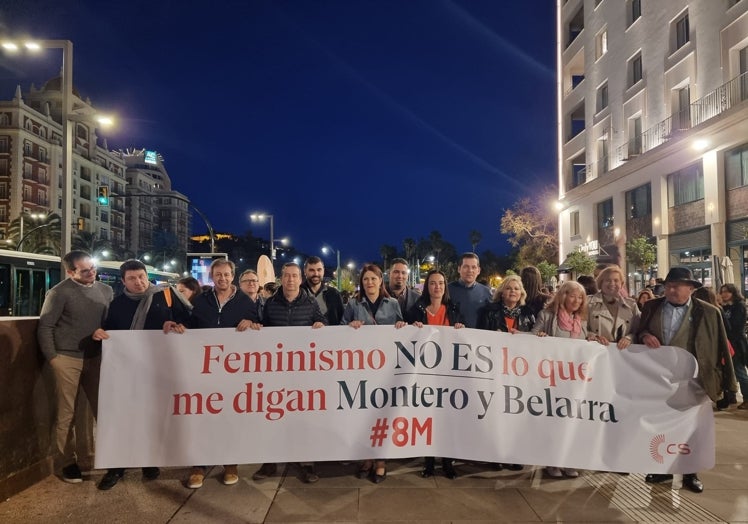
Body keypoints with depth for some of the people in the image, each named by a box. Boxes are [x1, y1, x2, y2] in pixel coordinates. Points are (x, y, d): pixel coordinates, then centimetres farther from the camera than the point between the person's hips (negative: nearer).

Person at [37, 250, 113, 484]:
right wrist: (51, 357, -8)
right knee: (66, 414, 5)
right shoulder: (60, 292, -7)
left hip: (96, 357, 4)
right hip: (67, 359, -4)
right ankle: (68, 462, 19)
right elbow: (45, 326, -5)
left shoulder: (106, 290, 6)